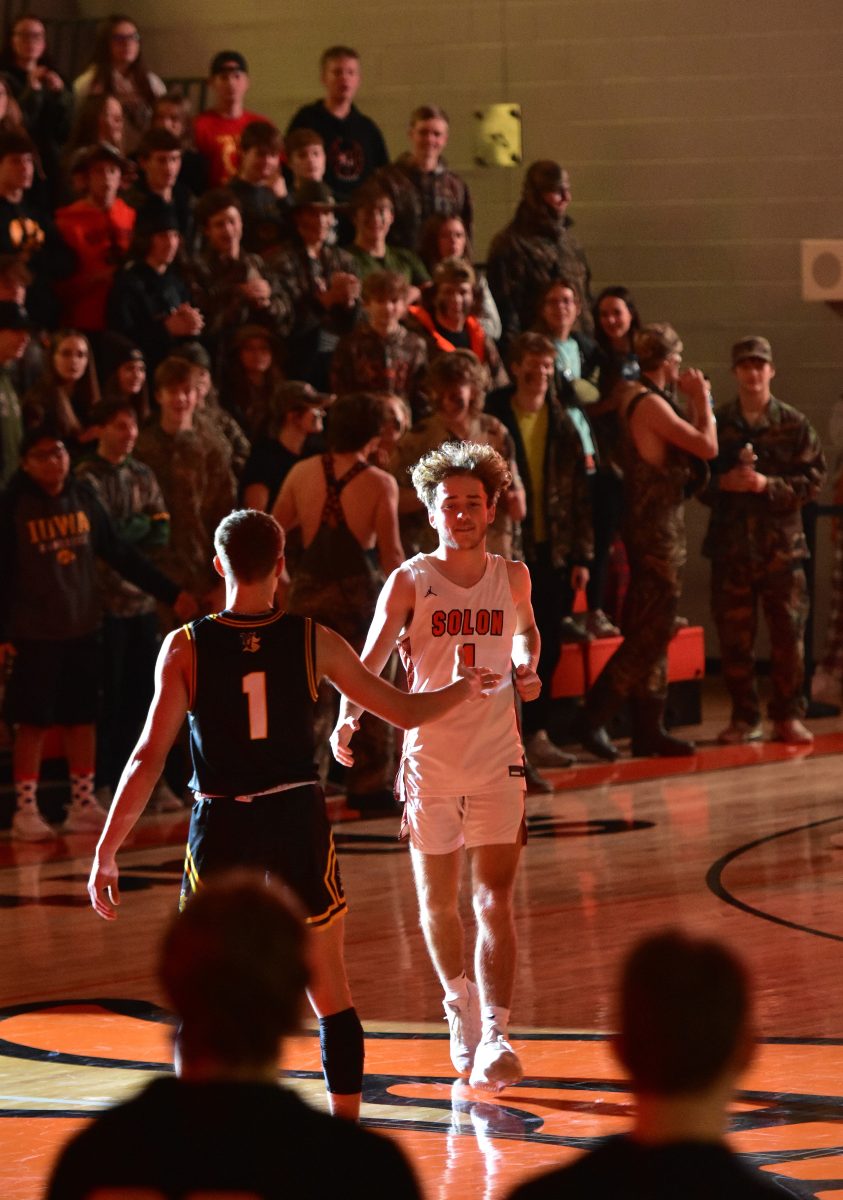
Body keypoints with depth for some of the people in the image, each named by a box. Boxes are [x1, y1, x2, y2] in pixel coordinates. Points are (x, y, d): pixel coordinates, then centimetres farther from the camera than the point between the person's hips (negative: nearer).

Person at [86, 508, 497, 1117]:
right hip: (299, 820, 1)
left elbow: (149, 757, -10)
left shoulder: (186, 647, -6)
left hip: (221, 827, -1)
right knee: (330, 992, 12)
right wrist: (465, 687, 26)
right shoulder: (313, 641, -2)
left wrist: (106, 852, -6)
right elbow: (406, 711, 5)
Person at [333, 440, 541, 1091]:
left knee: (495, 901, -10)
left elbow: (524, 630, 10)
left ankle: (494, 1037, -16)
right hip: (430, 761, 0)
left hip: (498, 762, 0)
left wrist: (525, 663, -15)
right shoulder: (410, 581, -2)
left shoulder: (512, 576, 6)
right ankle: (462, 1011, 32)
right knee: (438, 904, 10)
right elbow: (370, 662, -3)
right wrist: (348, 719, -20)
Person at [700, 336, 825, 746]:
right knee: (734, 636, 3)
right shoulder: (716, 423, 6)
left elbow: (813, 479, -3)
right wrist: (723, 484, -12)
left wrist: (768, 485, -15)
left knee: (788, 634, 0)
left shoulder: (795, 425, 2)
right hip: (731, 543, 1)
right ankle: (744, 717, 13)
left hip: (781, 543, -1)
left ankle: (788, 716, 9)